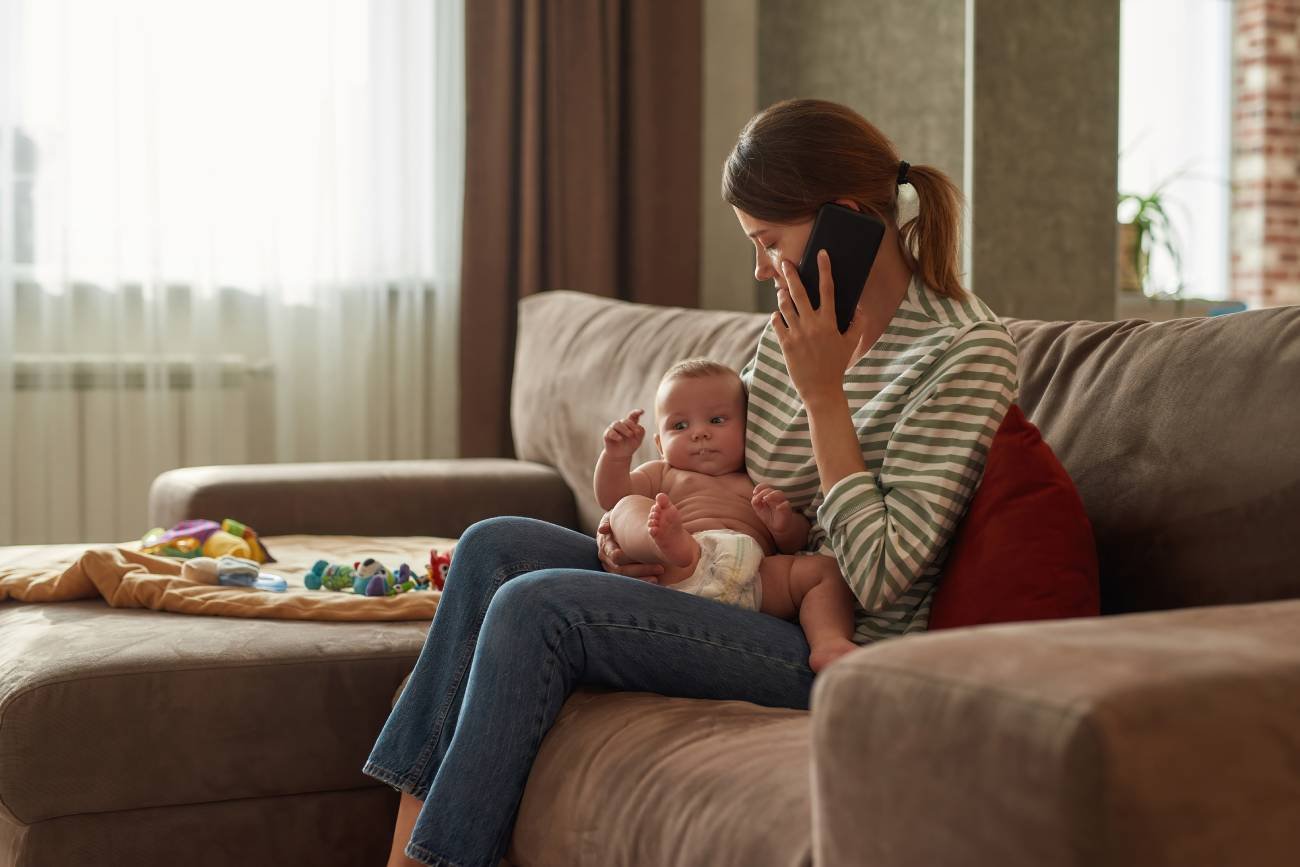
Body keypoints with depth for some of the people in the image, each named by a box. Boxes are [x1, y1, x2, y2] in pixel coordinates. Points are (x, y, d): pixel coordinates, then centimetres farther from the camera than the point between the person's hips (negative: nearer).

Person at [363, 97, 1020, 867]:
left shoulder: (969, 352, -15)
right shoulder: (801, 323, 8)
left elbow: (878, 579, -21)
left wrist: (824, 393, -20)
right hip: (750, 598, 9)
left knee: (537, 607, -22)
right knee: (494, 547, -4)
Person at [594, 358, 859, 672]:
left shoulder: (761, 486, 34)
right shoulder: (663, 475, 35)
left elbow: (798, 543, 22)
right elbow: (610, 499, 18)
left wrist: (784, 523, -1)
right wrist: (616, 456, 1)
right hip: (671, 573, -1)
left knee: (826, 567, -15)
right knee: (627, 507, -15)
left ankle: (829, 644, -43)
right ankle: (672, 543, -50)